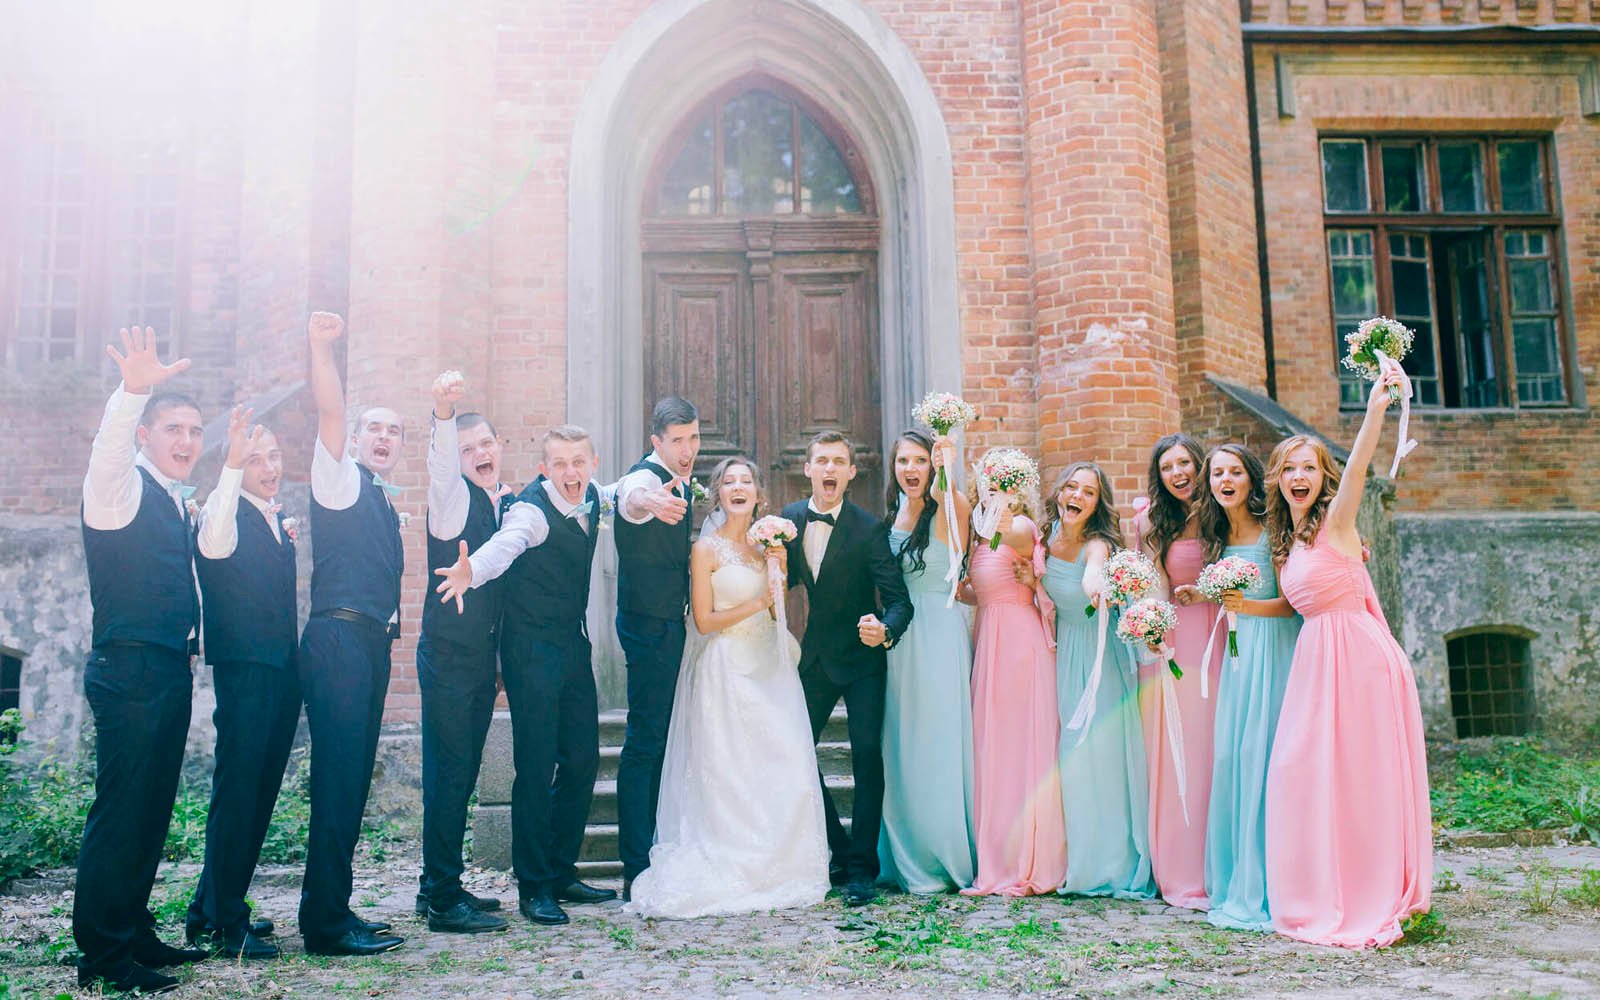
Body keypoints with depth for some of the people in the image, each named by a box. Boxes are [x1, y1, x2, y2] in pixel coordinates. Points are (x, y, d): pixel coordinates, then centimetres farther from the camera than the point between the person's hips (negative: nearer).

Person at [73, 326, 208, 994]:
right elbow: (110, 446, -27)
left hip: (170, 672, 8)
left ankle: (135, 934, 25)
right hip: (128, 670, -8)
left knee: (153, 810, 14)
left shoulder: (179, 502, 18)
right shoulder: (123, 486, -6)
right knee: (120, 809, -6)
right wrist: (133, 391, -45)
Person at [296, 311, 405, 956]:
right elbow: (329, 413, -13)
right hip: (339, 638, -8)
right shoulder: (340, 478, 2)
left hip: (372, 643, 9)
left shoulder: (383, 501, 24)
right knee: (339, 775, -10)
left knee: (353, 776, 11)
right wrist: (321, 349, -26)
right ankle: (327, 923, -5)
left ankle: (328, 907, 20)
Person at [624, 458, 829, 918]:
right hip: (727, 670, -5)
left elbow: (778, 613, 12)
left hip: (770, 668, 6)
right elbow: (704, 620, -9)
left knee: (785, 772, 1)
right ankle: (732, 874, 9)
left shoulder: (766, 544, 13)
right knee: (731, 776, -3)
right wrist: (757, 604, -12)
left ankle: (777, 870, 14)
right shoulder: (707, 549, -5)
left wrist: (779, 567, -1)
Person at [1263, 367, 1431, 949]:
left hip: (1360, 656, -7)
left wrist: (1376, 409, -38)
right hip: (1315, 657, 7)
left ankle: (1374, 904, 10)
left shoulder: (1336, 520, -7)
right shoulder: (1285, 541, 13)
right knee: (1305, 774, 7)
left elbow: (1356, 470, -25)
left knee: (1362, 776, -2)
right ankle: (1323, 901, 19)